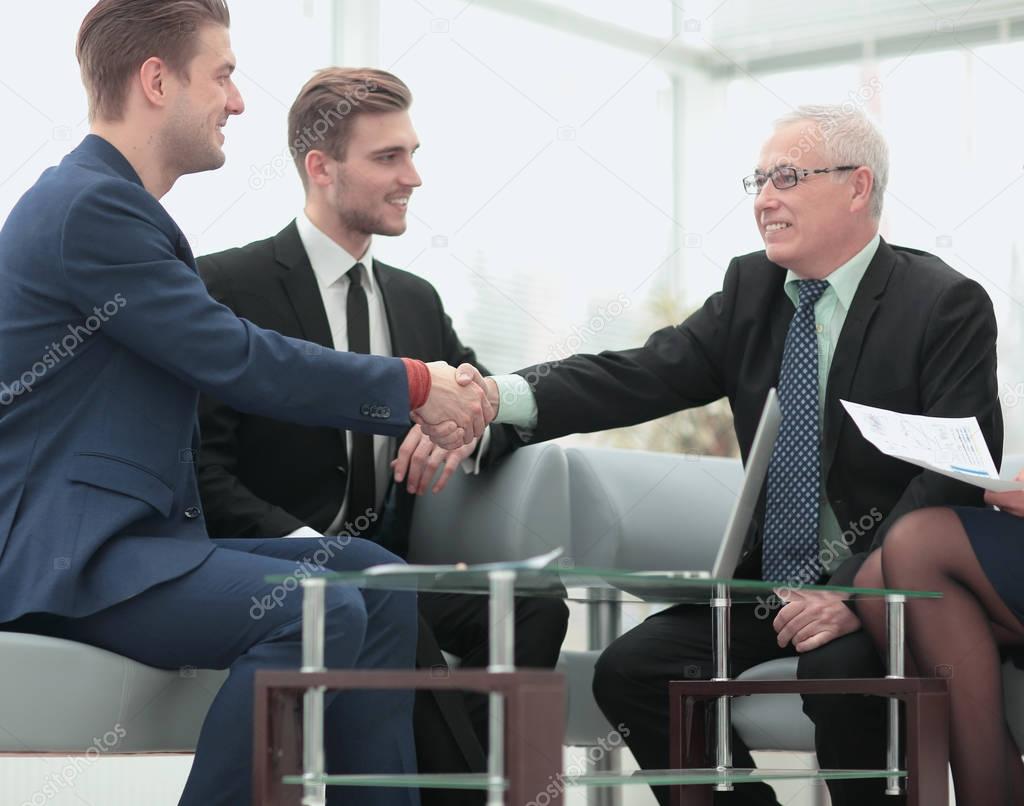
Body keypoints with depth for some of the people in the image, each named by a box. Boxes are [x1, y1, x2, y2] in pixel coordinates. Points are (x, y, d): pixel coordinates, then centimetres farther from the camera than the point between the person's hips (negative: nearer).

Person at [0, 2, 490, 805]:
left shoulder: (113, 203, 19)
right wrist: (413, 386, -6)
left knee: (376, 580, -1)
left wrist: (413, 406, 9)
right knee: (319, 609, -26)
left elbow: (228, 367, 18)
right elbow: (238, 362, -16)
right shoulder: (88, 205, -13)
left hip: (138, 537, 10)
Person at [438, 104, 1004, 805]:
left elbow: (956, 475, -16)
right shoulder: (751, 289, 7)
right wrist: (503, 395, -24)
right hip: (770, 584, 6)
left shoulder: (947, 305, -9)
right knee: (631, 669, -11)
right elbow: (643, 377, -6)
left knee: (842, 669, -34)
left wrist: (857, 595, -28)